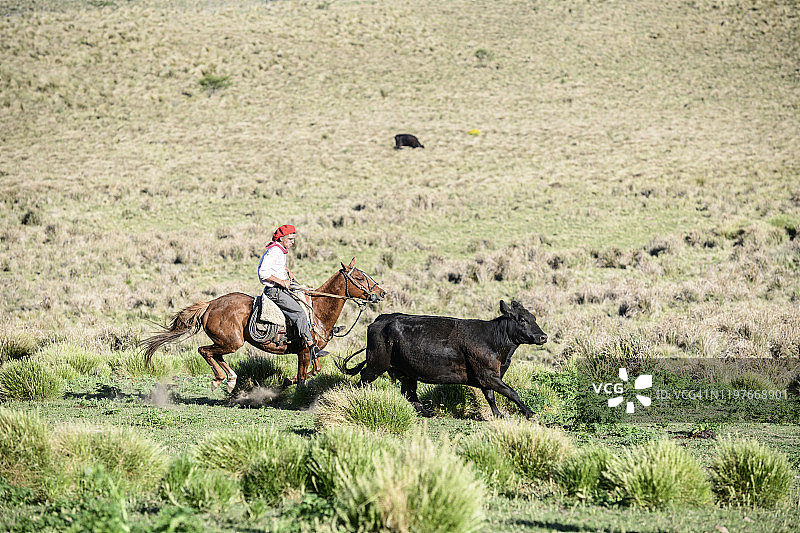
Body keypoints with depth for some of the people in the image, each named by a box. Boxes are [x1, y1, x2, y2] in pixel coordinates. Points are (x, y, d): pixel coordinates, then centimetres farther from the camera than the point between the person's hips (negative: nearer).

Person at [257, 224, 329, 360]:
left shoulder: (281, 251, 15)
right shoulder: (274, 251, -16)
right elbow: (263, 272, -24)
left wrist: (288, 271, 24)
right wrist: (281, 282, -22)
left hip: (280, 289, 11)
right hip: (274, 291, -11)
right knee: (299, 312, -20)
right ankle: (313, 348, -27)